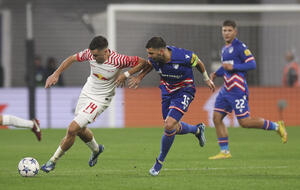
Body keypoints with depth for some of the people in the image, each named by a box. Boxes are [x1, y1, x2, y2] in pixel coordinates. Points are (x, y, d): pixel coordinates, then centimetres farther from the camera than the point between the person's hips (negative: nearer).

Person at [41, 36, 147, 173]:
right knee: (80, 130, 21)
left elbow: (142, 62, -15)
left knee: (72, 129, -14)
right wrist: (56, 74, -5)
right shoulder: (90, 53, -15)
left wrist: (126, 74, -25)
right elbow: (72, 59, 2)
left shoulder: (118, 60, -27)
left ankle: (53, 161, 2)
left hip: (100, 99, -6)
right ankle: (96, 149, 53)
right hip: (86, 93, 6)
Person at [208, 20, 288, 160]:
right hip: (226, 89, 9)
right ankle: (225, 152, 6)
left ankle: (276, 126, 7)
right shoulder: (224, 49, 18)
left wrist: (233, 67, -21)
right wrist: (216, 74, 13)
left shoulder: (240, 47, -9)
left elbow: (252, 64, -14)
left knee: (244, 122, -10)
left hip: (238, 90, -9)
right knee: (216, 118, 1)